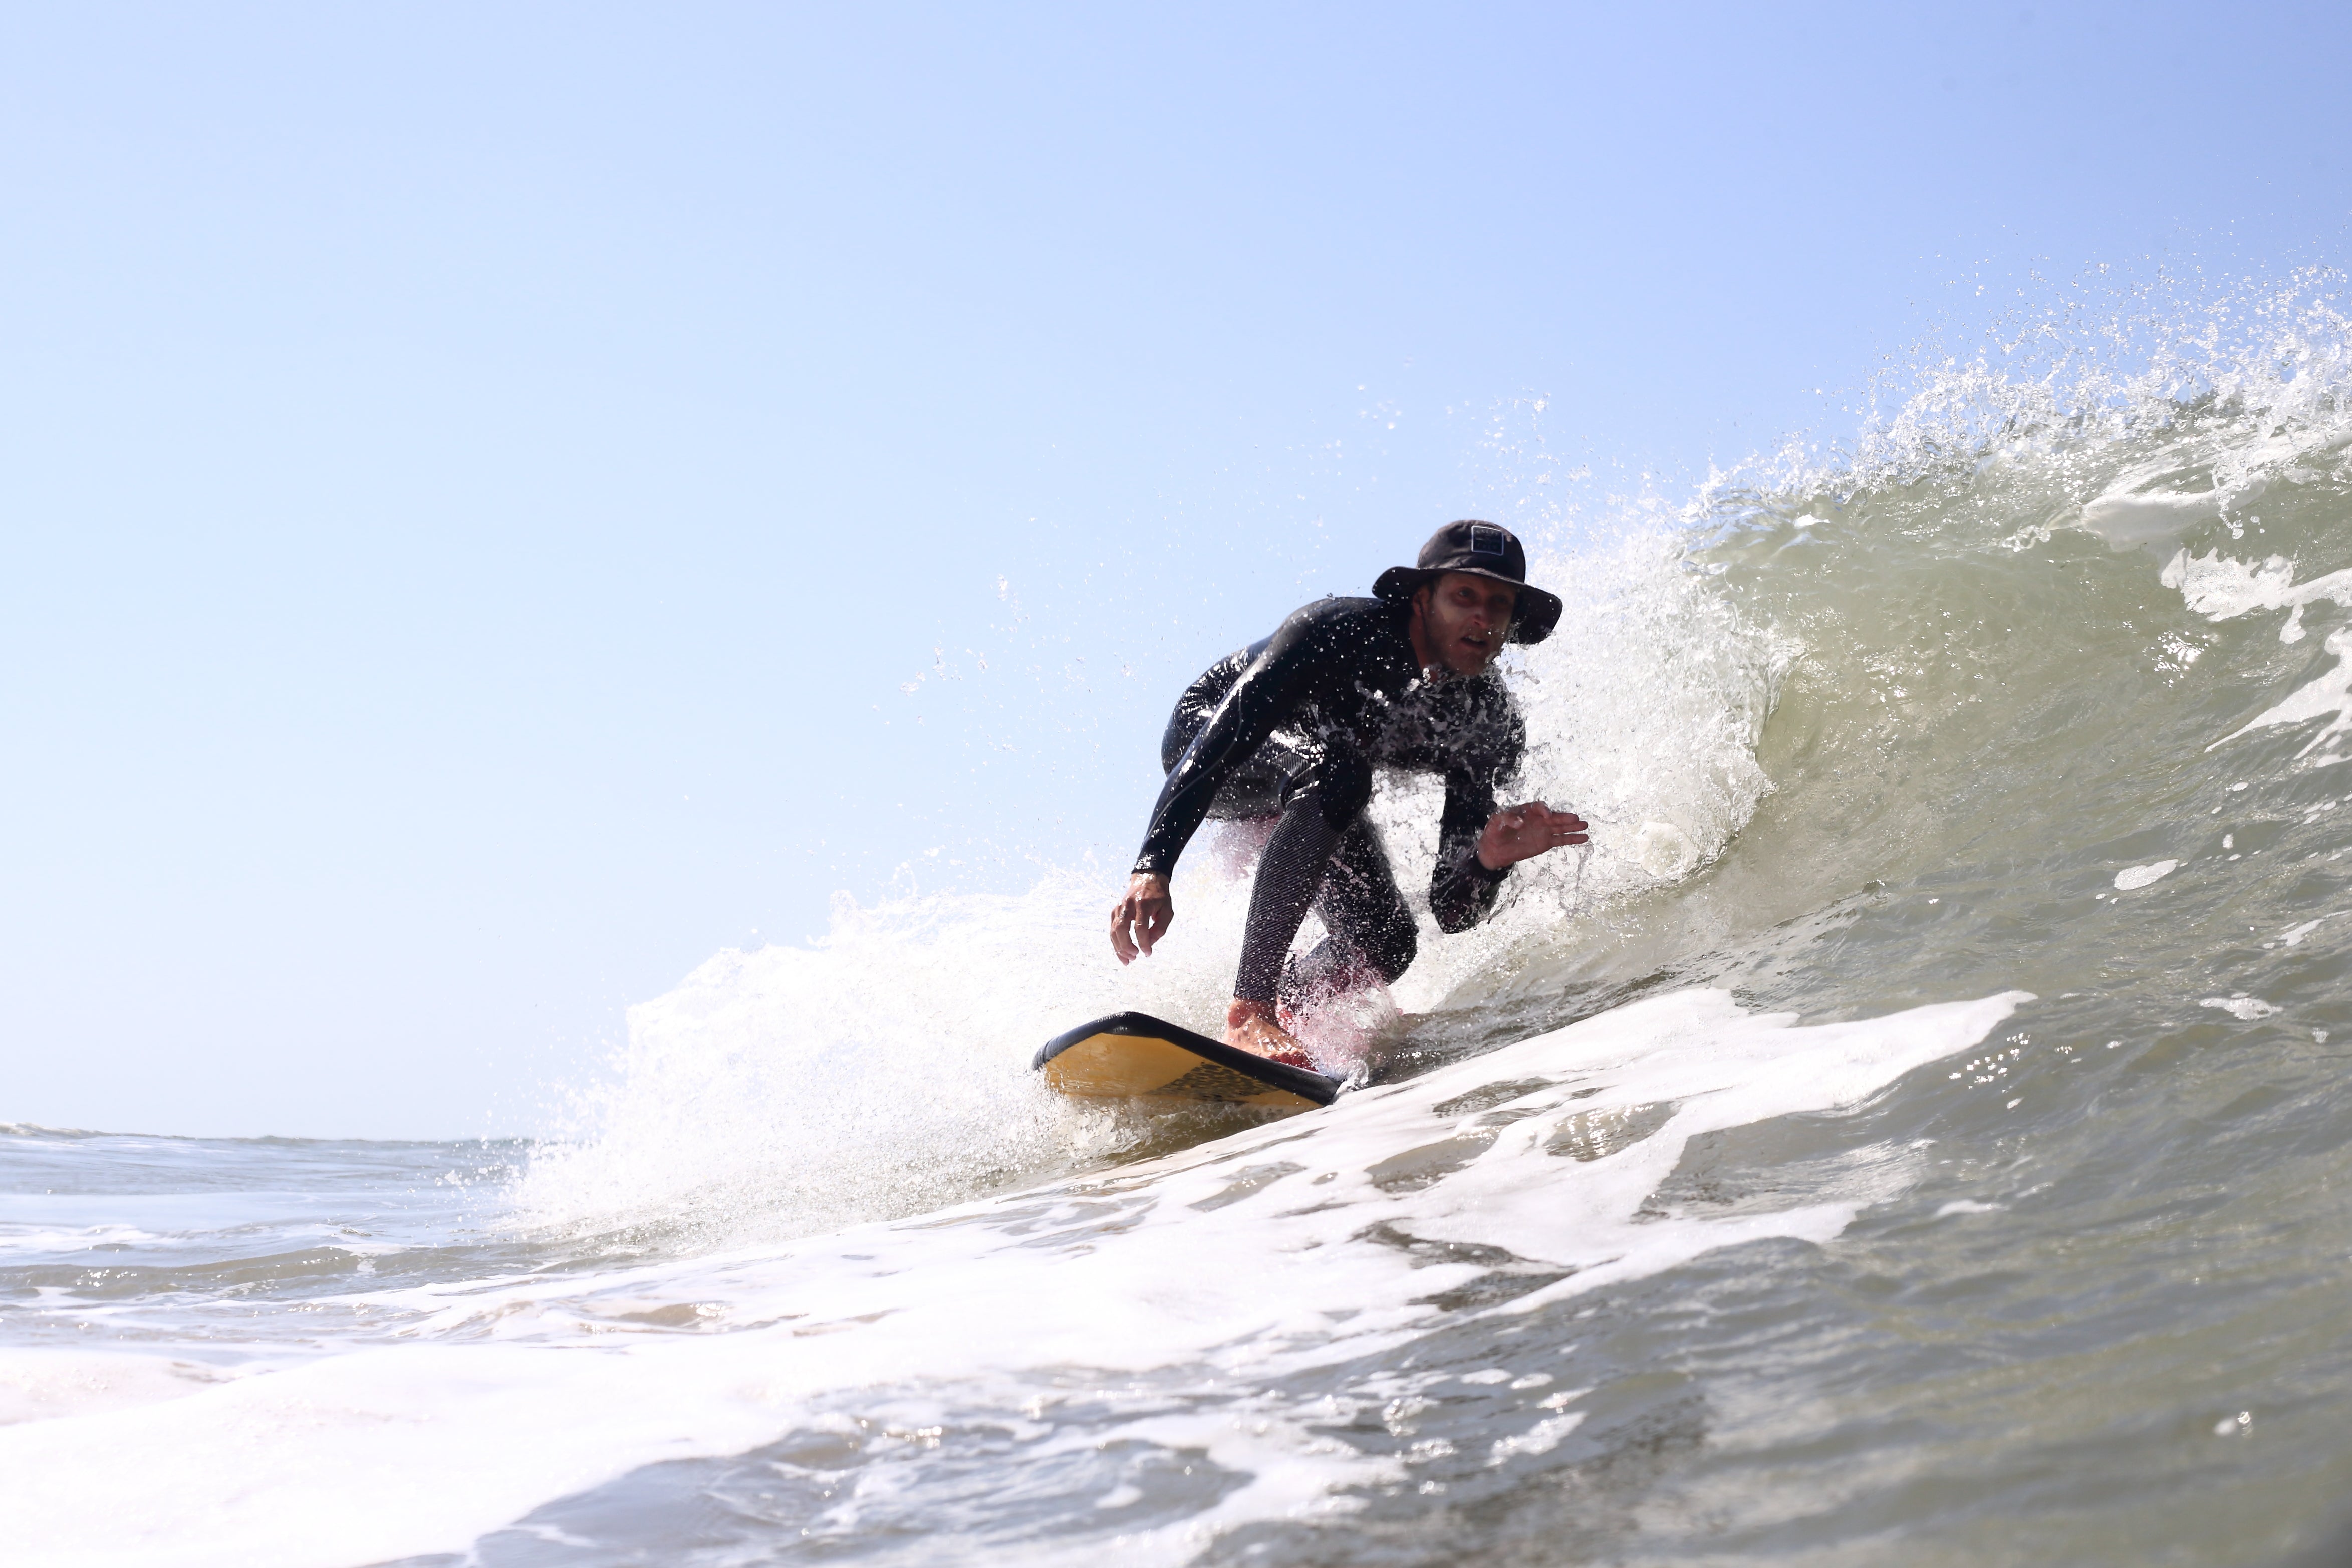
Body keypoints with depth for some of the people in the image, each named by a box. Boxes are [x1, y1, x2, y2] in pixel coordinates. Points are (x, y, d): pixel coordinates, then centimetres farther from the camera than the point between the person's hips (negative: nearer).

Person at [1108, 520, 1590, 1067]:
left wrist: (1492, 858, -43)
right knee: (1336, 774, -37)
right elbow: (1222, 740, -41)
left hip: (1308, 798, 6)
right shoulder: (1342, 632, -35)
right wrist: (1153, 868, -52)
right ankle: (1248, 1012, -38)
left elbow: (1452, 910, -19)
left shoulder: (1494, 731, -21)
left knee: (1384, 949, -10)